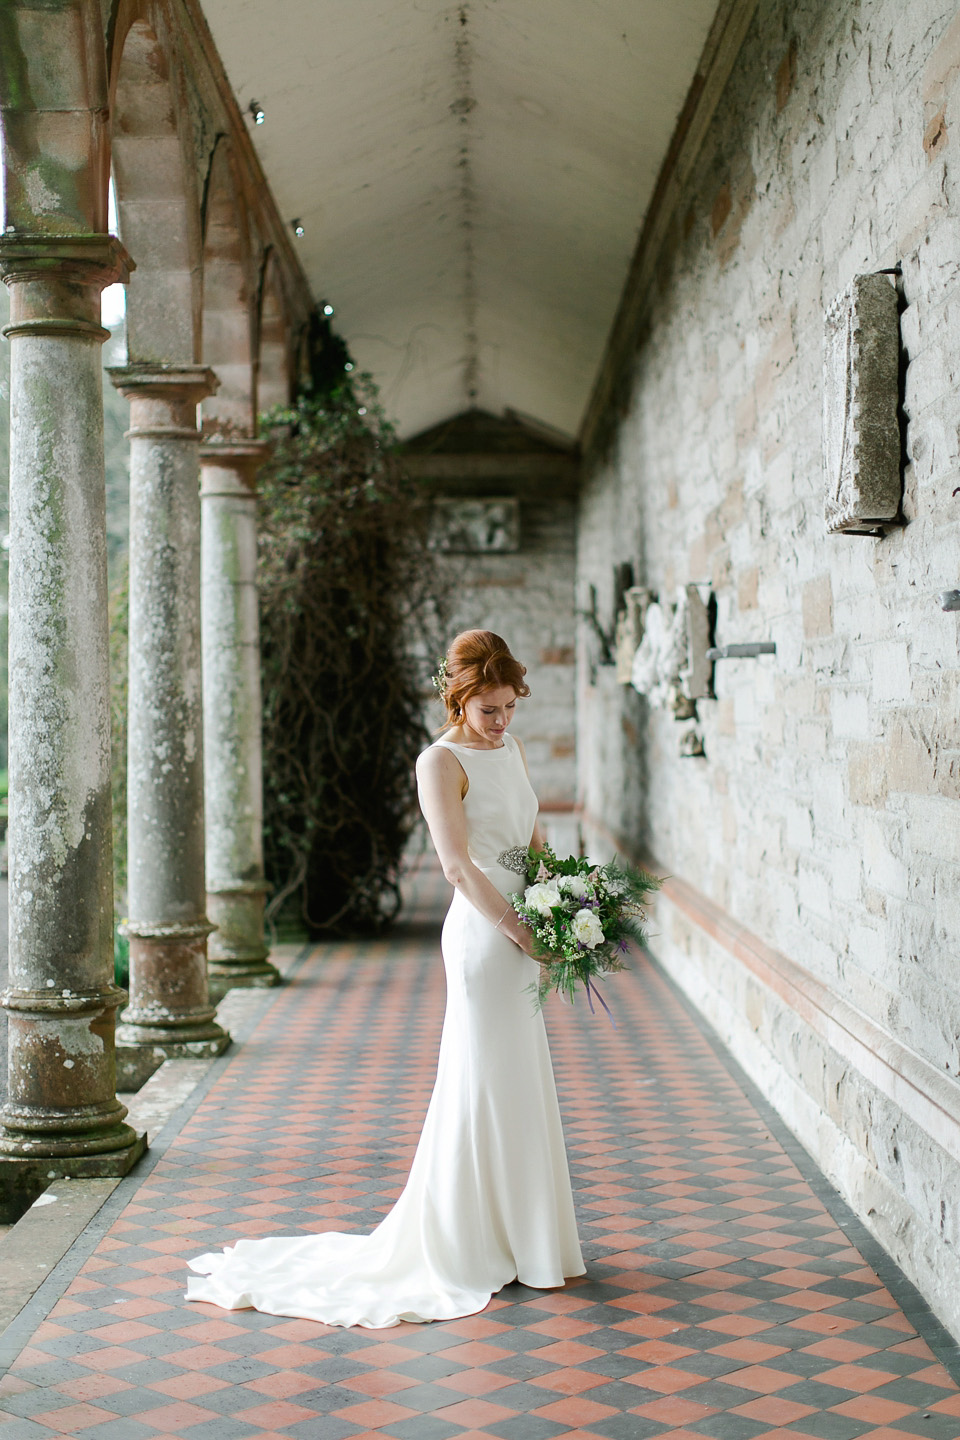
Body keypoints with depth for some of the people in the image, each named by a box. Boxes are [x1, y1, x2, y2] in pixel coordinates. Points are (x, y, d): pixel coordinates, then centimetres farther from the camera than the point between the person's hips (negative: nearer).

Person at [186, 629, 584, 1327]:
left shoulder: (512, 750, 14)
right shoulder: (441, 760, -11)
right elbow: (459, 865, -18)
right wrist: (520, 930, -21)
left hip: (519, 930, 8)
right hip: (481, 931, -8)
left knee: (519, 1084, 14)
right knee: (483, 1085, -2)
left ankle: (517, 1238, 26)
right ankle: (465, 1249, 10)